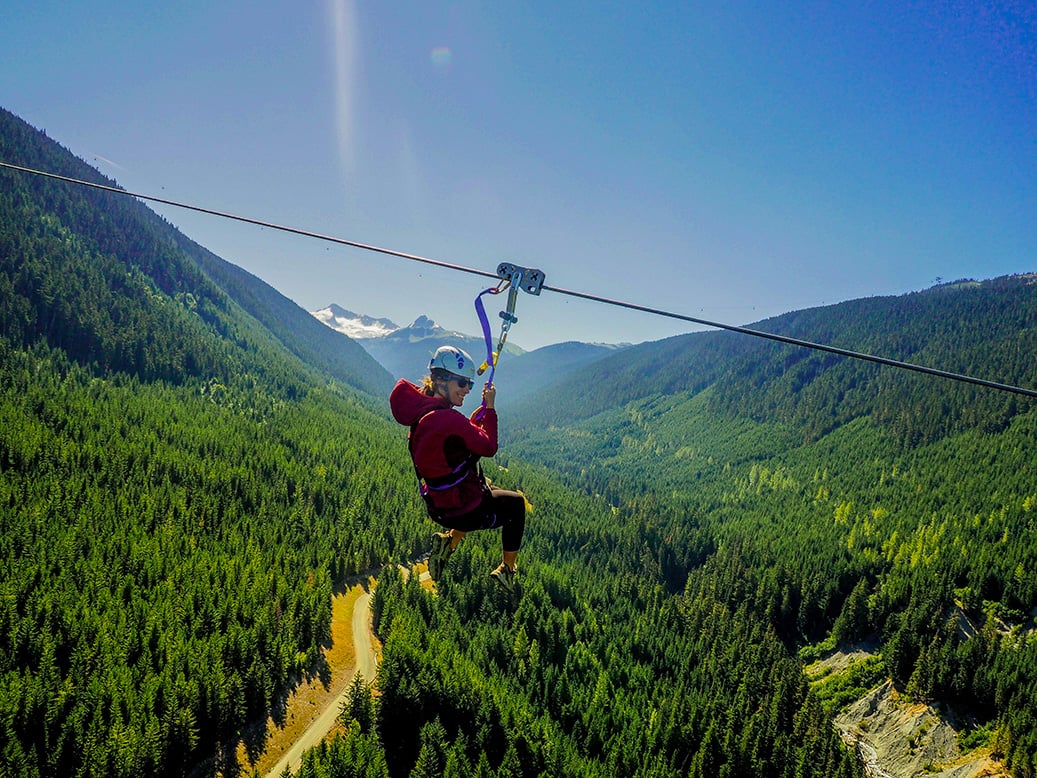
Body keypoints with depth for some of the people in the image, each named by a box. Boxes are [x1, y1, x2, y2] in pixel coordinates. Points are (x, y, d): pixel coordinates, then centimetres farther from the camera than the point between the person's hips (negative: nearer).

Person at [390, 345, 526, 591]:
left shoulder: (422, 412, 0)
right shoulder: (448, 419, -28)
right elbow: (488, 447, -17)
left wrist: (484, 408, 4)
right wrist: (490, 408, -8)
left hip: (438, 509, 8)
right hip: (464, 512, -8)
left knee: (488, 491, 37)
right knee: (516, 503, 21)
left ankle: (449, 542, 25)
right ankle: (507, 569, 30)